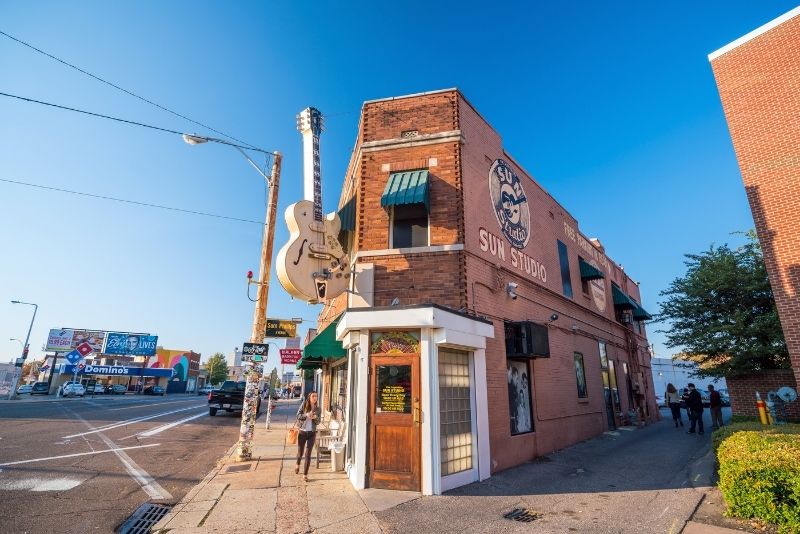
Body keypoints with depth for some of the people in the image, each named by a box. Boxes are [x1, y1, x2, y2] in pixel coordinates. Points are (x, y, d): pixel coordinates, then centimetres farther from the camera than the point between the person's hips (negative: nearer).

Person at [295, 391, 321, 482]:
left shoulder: (318, 409, -1)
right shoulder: (304, 404, -6)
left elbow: (318, 422, 1)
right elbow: (298, 415, -9)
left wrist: (315, 418, -21)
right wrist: (306, 415, -26)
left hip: (312, 433, 0)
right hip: (302, 432, 0)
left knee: (308, 454, -2)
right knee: (300, 453, 14)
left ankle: (305, 475, 10)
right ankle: (298, 465, 48)